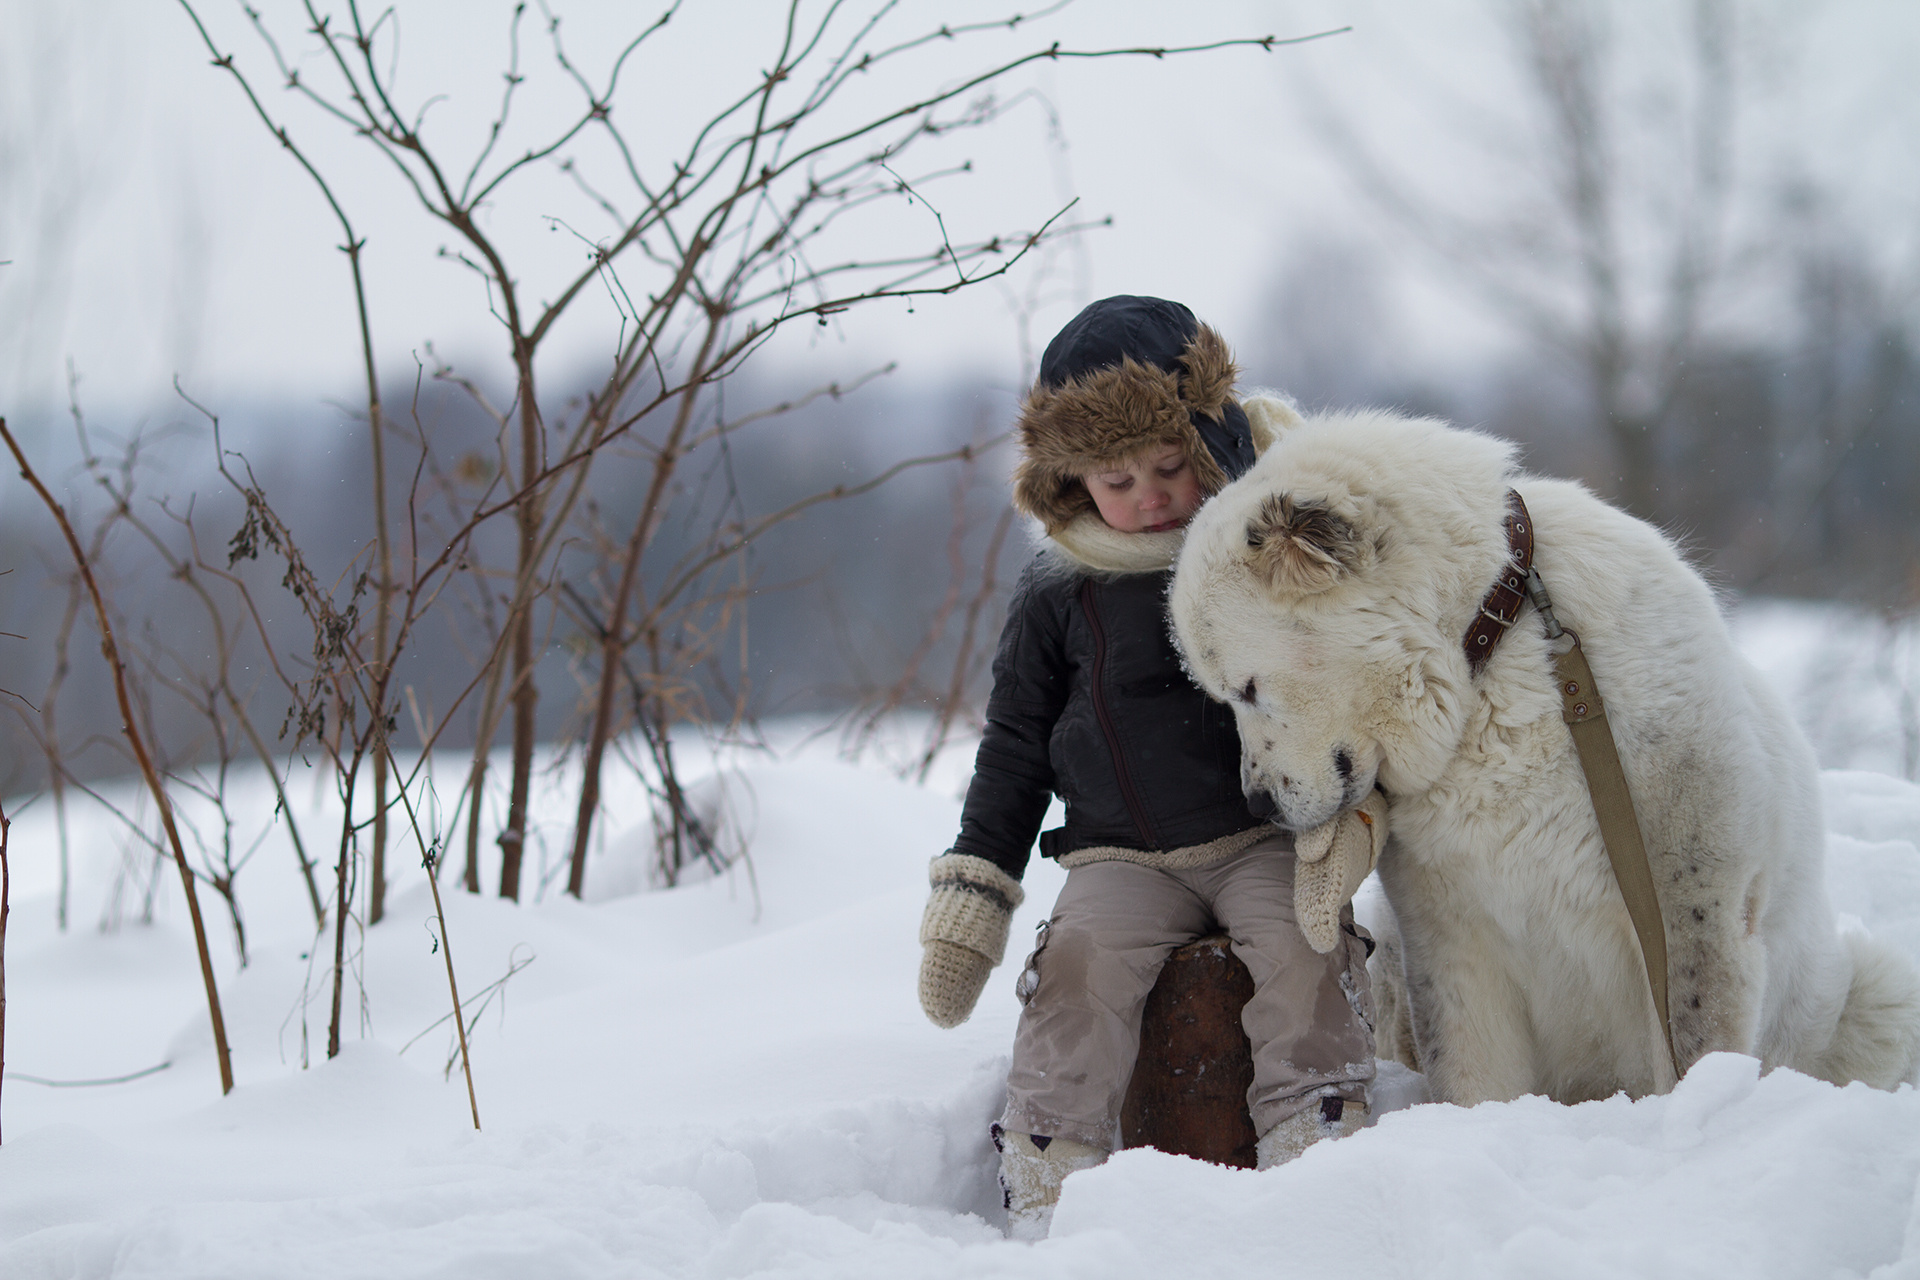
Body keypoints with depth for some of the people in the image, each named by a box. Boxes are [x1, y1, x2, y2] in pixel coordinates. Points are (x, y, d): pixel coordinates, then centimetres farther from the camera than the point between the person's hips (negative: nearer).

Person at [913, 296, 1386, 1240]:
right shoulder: (1059, 595, 6)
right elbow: (1014, 746, 13)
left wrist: (1355, 810, -12)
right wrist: (969, 894, 6)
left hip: (1267, 834, -1)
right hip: (1121, 854, 1)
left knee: (1300, 947, -30)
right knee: (1082, 960, -27)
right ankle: (1044, 1197, -21)